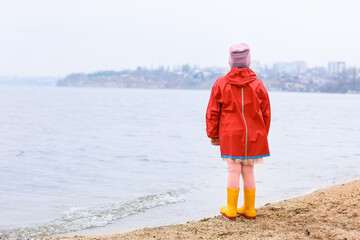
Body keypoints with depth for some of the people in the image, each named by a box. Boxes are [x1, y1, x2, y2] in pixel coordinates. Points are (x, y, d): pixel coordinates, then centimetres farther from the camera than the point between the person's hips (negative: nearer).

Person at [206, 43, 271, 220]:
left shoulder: (221, 84, -2)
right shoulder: (257, 84, 1)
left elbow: (212, 112, 1)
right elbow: (266, 113, 6)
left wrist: (213, 135, 9)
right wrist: (262, 135, 16)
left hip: (230, 135, -1)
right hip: (253, 136, 2)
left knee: (233, 170, 3)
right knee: (248, 170, 9)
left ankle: (231, 209, 10)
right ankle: (249, 209, 17)